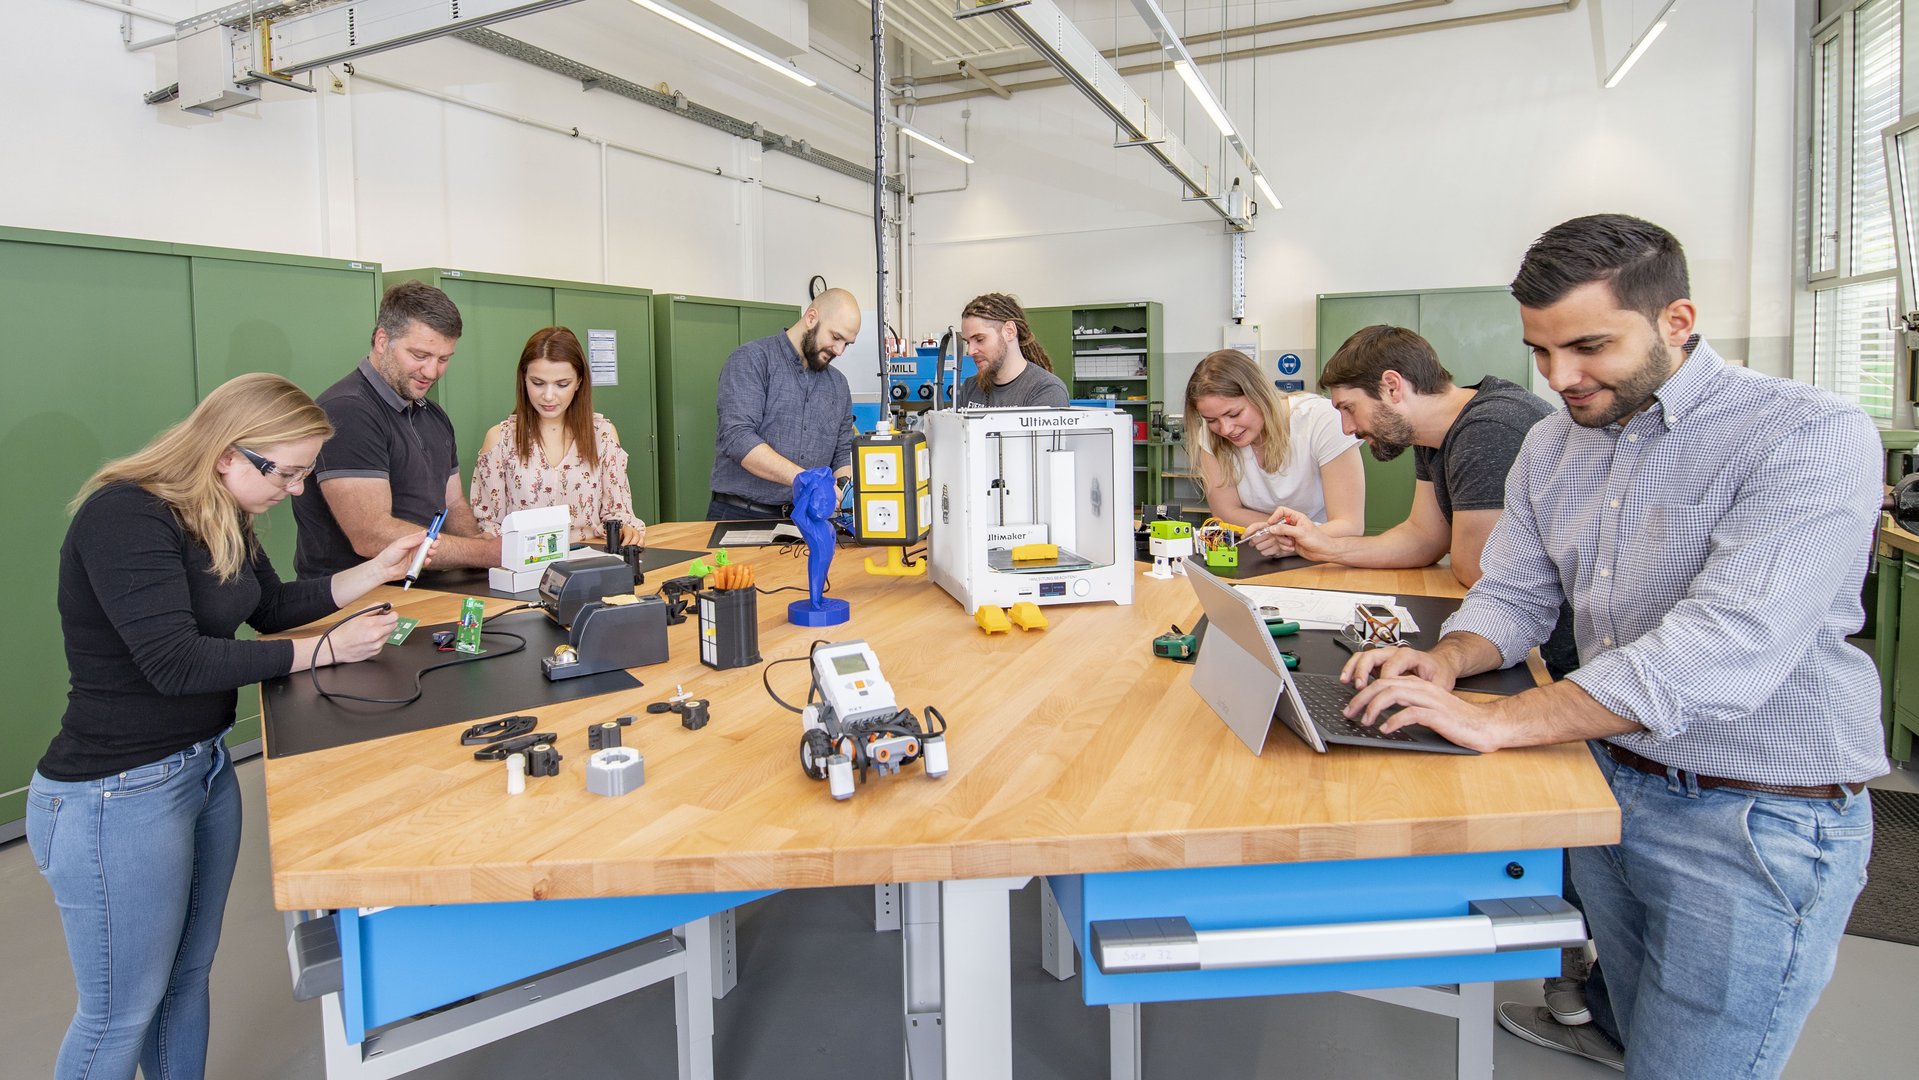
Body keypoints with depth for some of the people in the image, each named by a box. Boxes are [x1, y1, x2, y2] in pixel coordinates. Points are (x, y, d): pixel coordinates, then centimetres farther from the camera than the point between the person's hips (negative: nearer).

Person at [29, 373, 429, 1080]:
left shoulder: (223, 518, 5)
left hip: (205, 768, 8)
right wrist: (327, 649, -23)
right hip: (118, 796, -8)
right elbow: (176, 662, -27)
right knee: (120, 1015, 8)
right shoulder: (124, 515, -22)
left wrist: (378, 569, 6)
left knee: (187, 978, 20)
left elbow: (273, 607, 18)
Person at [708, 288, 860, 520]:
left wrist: (844, 485, -3)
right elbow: (738, 438, -16)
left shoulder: (839, 385, 16)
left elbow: (843, 454, 20)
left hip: (804, 519, 6)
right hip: (739, 516, -6)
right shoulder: (752, 359, -4)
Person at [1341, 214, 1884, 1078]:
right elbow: (1516, 594, 7)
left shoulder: (1812, 439, -19)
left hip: (1761, 820, -5)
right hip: (1607, 778, 6)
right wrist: (1445, 661, -16)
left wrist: (1497, 722, -34)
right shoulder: (1552, 442, 3)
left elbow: (1730, 644, -31)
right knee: (1625, 1006, 24)